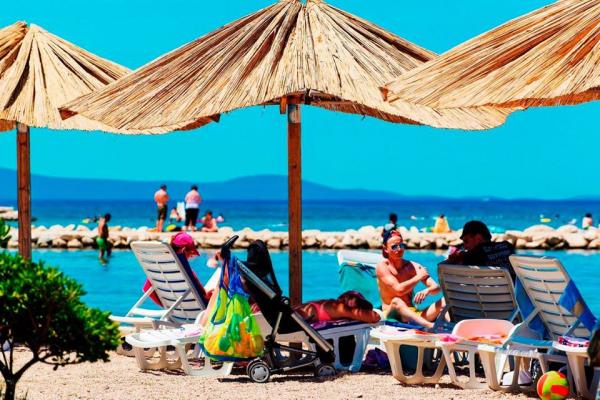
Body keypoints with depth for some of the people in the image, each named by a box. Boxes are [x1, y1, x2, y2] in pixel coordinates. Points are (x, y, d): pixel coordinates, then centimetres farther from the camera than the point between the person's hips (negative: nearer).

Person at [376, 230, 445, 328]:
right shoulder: (382, 267, -3)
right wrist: (419, 277, -7)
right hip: (391, 315, -5)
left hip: (414, 315, 5)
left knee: (444, 301, -17)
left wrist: (427, 291, -25)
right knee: (396, 301, -38)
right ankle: (431, 326, -63)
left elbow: (436, 287, -1)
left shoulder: (413, 267, 8)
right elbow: (399, 289, -18)